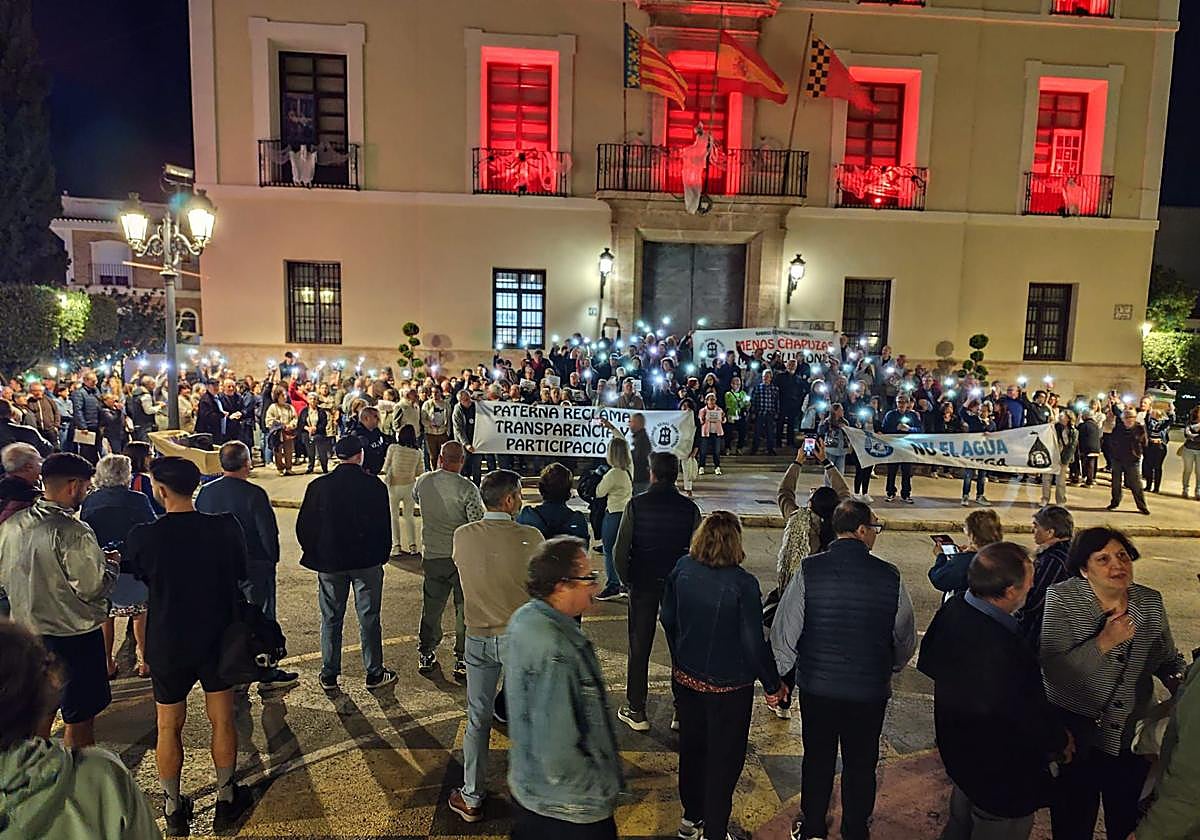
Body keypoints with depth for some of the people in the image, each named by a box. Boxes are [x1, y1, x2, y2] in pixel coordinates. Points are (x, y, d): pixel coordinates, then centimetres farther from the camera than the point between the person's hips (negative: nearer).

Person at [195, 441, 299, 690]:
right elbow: (268, 531, -17)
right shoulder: (254, 493, -19)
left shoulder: (205, 492, -1)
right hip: (254, 566, -5)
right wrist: (273, 559, -1)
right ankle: (267, 674, 16)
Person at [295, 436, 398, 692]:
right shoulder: (375, 486, -9)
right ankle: (374, 674, 16)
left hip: (329, 563, 2)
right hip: (367, 563, -1)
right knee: (369, 619, 8)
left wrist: (314, 554, 12)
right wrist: (381, 556, 9)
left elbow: (303, 527, -1)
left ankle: (329, 675, 20)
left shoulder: (318, 486, -6)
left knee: (331, 619, 12)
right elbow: (384, 527, -4)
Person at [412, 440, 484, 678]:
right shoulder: (467, 488, -16)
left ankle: (425, 656, 30)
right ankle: (462, 661, 15)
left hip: (432, 556, 4)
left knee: (431, 607, 18)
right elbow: (479, 525, -16)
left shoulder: (423, 482, -2)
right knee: (464, 609, 9)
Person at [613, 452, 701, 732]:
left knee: (639, 647, 10)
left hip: (643, 583, -1)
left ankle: (636, 710, 18)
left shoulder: (636, 505, -10)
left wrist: (626, 580, 5)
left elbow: (620, 550, -9)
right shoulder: (689, 507, -5)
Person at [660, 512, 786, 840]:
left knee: (692, 746, 23)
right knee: (724, 757, 14)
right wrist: (773, 686, -4)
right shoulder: (743, 584, -24)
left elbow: (668, 619, 2)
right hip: (728, 686, -5)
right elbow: (754, 643, -19)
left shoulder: (682, 569, -10)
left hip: (685, 677, 5)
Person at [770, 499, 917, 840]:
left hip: (816, 685, 1)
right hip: (870, 689, 0)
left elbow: (784, 631, -11)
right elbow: (906, 639, -1)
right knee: (861, 765, 19)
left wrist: (778, 675, 3)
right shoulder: (890, 577, -14)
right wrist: (891, 669, 19)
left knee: (817, 759, 19)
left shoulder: (808, 571, -15)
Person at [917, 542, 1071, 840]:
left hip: (960, 753, 8)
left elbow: (928, 663, 4)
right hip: (1003, 777, -8)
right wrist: (1060, 742, -4)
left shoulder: (952, 610, -13)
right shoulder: (1004, 651, -40)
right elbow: (1032, 718, -24)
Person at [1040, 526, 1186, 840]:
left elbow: (1168, 658, 10)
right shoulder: (1062, 599, -16)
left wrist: (1181, 686, -10)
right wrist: (1104, 642, -30)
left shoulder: (1150, 601, -2)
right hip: (1076, 735, -4)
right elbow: (1055, 671, -22)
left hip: (1134, 735, 4)